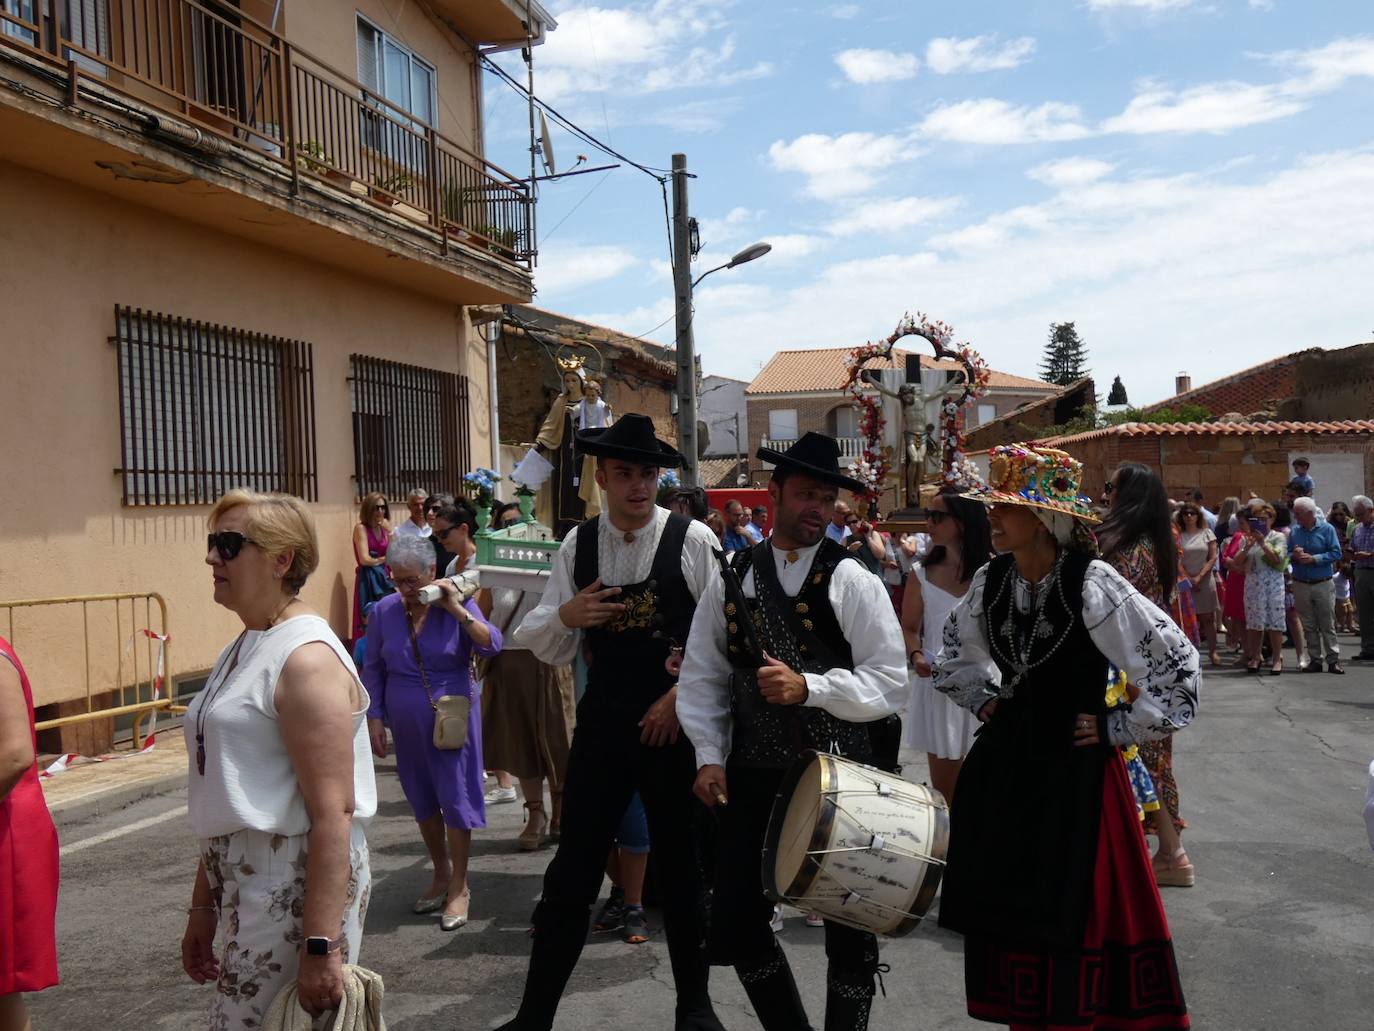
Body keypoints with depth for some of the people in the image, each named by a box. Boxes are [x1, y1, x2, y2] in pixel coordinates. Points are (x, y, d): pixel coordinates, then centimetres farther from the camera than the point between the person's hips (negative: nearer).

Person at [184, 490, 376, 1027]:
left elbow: (332, 814, -22)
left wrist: (321, 945, -25)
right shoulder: (242, 650, 12)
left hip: (299, 884, -9)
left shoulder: (306, 658, -16)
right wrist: (203, 908, 20)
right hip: (246, 882, 9)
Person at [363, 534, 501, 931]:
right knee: (422, 800, 14)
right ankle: (441, 872, 33)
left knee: (455, 798, 0)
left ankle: (459, 886, 13)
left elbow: (493, 646, -21)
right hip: (408, 726, 4)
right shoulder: (384, 611, -1)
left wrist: (457, 609, -28)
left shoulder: (458, 605, -9)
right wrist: (375, 718, 1)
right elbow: (373, 669, 6)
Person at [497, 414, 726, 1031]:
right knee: (572, 870, 4)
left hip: (676, 721, -2)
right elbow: (541, 644, 4)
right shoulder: (578, 547, 3)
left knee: (682, 867, 13)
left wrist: (682, 696, -12)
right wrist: (566, 615, -16)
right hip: (603, 723, 2)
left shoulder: (693, 540, -7)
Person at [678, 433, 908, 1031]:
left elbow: (890, 684, -11)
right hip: (753, 776, 3)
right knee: (737, 924, 8)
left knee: (850, 928, 10)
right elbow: (702, 677, 6)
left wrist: (807, 686, -22)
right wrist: (709, 756, -5)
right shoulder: (730, 582, 4)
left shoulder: (854, 583, -5)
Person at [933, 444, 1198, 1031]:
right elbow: (957, 655, 22)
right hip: (1003, 763, 5)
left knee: (1073, 917, 2)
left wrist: (1119, 730, -10)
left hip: (1074, 768, -5)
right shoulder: (990, 582, 0)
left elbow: (1177, 663, -13)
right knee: (1006, 909, 12)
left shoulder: (1092, 584, -16)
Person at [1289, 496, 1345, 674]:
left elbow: (1336, 553, -10)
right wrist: (1294, 556, -13)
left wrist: (1313, 558, -18)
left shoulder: (1327, 529, -5)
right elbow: (1287, 554, 9)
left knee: (1328, 625, 0)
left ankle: (1334, 660, 5)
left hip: (1323, 584, -3)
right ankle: (1314, 660, 15)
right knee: (1309, 626, 8)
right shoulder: (1294, 531, 6)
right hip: (1301, 585, 3)